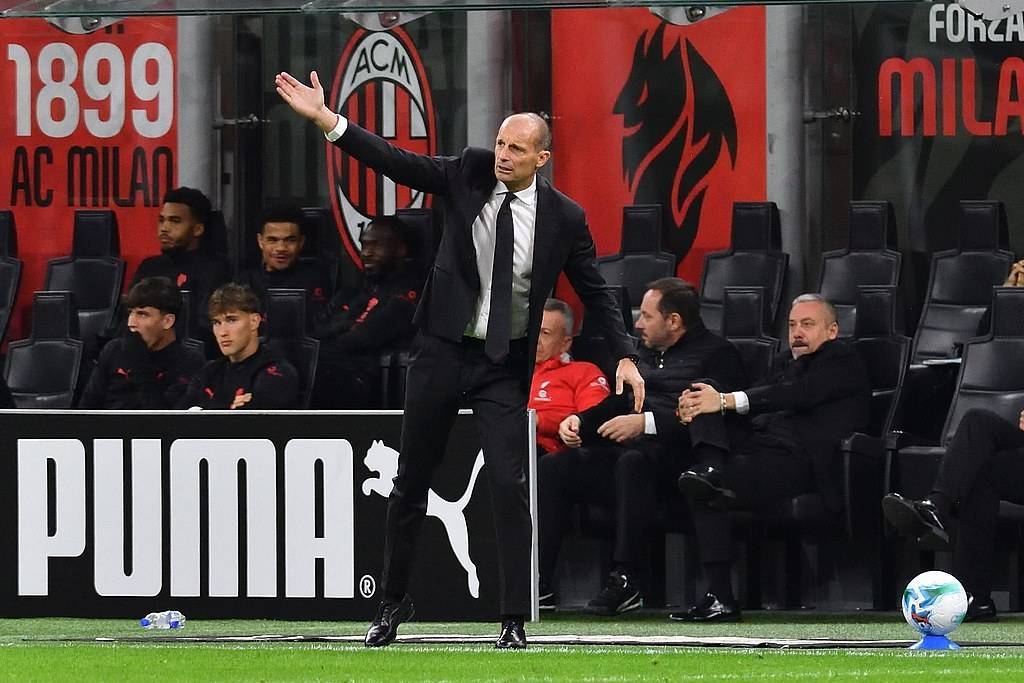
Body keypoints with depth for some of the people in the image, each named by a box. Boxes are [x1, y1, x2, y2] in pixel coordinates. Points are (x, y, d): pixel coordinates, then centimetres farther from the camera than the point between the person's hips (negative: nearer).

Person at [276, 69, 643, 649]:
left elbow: (595, 291, 1)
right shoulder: (468, 174, -4)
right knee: (412, 483, 10)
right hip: (442, 351, 2)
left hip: (503, 365, -2)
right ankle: (395, 602, 25)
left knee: (511, 488, -11)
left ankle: (515, 621, -5)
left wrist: (625, 355, -7)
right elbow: (396, 162, -10)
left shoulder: (564, 217, -6)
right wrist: (325, 119, -21)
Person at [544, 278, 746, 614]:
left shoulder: (718, 353, 2)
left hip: (677, 455, -8)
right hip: (628, 448, 8)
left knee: (632, 462, -40)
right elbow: (619, 402, 29)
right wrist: (579, 421, 9)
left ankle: (627, 578, -37)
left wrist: (646, 422, -20)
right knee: (552, 467, -12)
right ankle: (539, 582, -18)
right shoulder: (649, 354, 29)